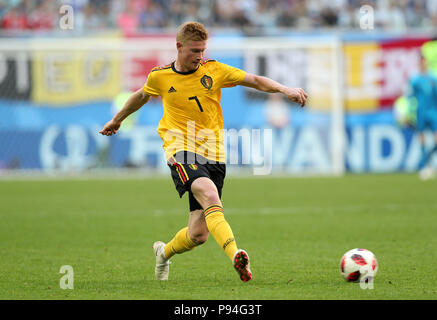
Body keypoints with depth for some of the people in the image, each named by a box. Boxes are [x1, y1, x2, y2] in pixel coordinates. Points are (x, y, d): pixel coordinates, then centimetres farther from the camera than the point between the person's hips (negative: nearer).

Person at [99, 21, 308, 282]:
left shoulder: (214, 70, 4)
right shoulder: (159, 77, 4)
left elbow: (255, 81, 5)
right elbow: (142, 96, 26)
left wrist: (285, 90, -12)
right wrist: (117, 120, 40)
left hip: (213, 155, 3)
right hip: (181, 152, -2)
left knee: (198, 234, -2)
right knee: (209, 194, -35)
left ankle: (164, 252, 32)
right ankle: (235, 254, -50)